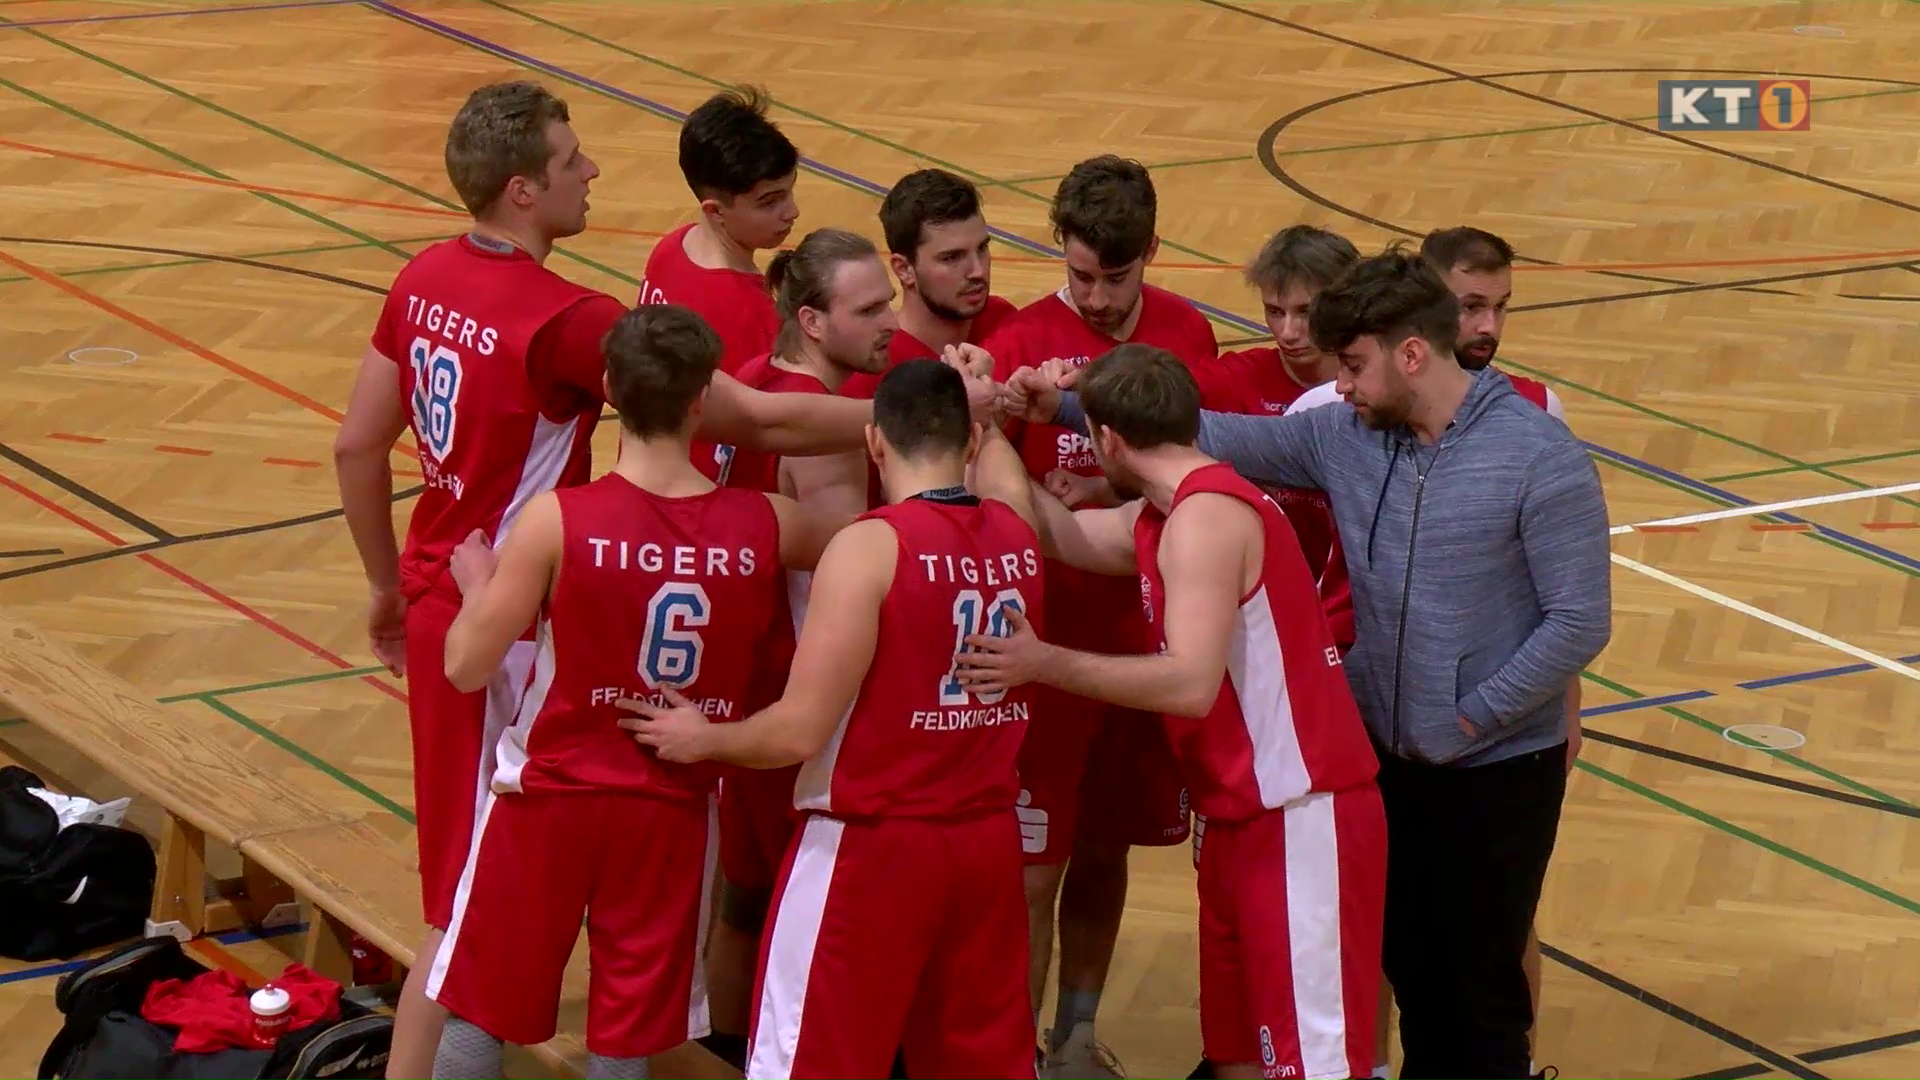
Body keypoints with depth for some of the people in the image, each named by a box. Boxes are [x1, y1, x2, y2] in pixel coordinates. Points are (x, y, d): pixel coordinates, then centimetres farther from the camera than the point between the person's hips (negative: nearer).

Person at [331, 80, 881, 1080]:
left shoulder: (424, 279, 0)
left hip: (437, 595, 8)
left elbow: (357, 447, 8)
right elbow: (759, 422, -23)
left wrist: (387, 582, 21)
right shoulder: (565, 321, -24)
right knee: (470, 903, 1)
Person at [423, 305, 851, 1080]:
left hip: (549, 796, -2)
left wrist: (477, 583, 6)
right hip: (672, 809, 2)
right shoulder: (764, 528, -10)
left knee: (477, 1015, 13)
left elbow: (467, 667, -14)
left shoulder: (556, 520, -18)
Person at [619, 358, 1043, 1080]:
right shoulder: (1017, 533, 1)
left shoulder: (872, 546, -15)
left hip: (872, 845, -6)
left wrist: (701, 739, 0)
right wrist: (977, 405, 46)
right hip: (989, 840, 6)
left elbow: (801, 731, -17)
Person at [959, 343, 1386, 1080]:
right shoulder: (1163, 515, 13)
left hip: (1301, 822, -10)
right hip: (1245, 817, 10)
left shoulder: (1206, 516, -18)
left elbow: (1191, 683, -26)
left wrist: (1044, 663, -24)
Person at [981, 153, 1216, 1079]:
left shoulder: (1186, 335, 1)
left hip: (1147, 633, 4)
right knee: (1033, 864, 0)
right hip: (1048, 640, -4)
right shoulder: (1023, 346, -12)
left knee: (1105, 851, 16)